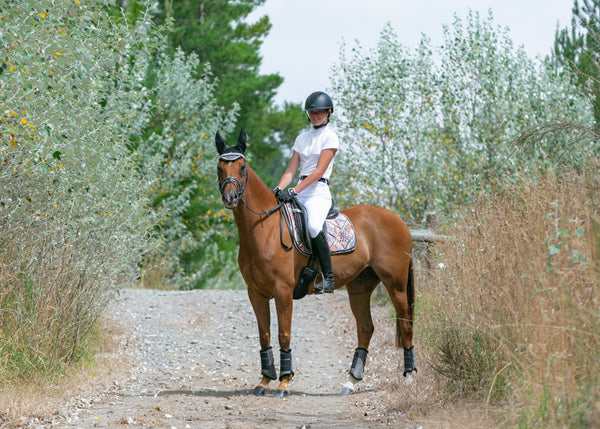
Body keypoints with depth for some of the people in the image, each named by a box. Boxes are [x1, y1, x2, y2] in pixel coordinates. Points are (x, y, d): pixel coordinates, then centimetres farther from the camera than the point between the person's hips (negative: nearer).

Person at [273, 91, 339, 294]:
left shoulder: (330, 138, -2)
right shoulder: (302, 138, 18)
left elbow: (319, 171, -12)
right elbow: (291, 170, 13)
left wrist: (294, 191, -21)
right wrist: (279, 189, -7)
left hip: (318, 192, -7)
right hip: (299, 191, 7)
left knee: (314, 226, -34)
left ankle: (328, 279, -28)